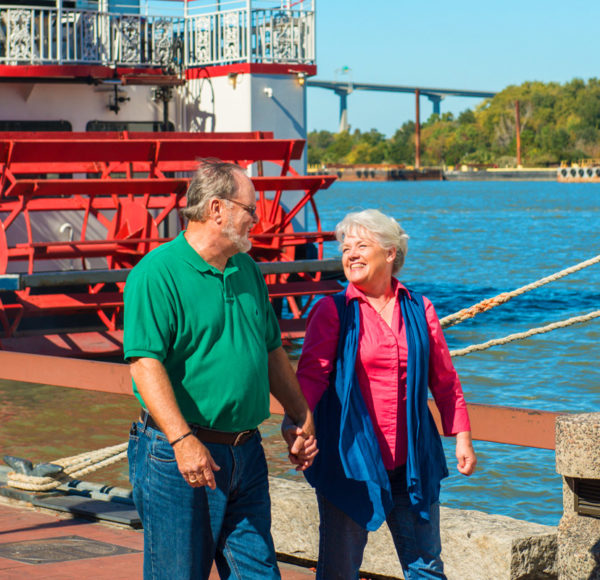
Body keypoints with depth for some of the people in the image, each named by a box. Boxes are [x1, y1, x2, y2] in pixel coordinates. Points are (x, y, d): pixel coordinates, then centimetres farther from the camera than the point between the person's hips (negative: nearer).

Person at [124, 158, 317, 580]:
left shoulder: (247, 270, 13)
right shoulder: (156, 274, -12)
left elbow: (272, 352, 23)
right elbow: (146, 363, -21)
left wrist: (301, 418, 20)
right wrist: (182, 440, -29)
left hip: (246, 454, 7)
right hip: (180, 455, -7)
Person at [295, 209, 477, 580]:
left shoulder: (419, 310, 8)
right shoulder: (333, 311, -1)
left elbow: (444, 381, 13)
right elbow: (311, 374, -10)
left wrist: (462, 436, 9)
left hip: (413, 465, 3)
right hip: (349, 462, -3)